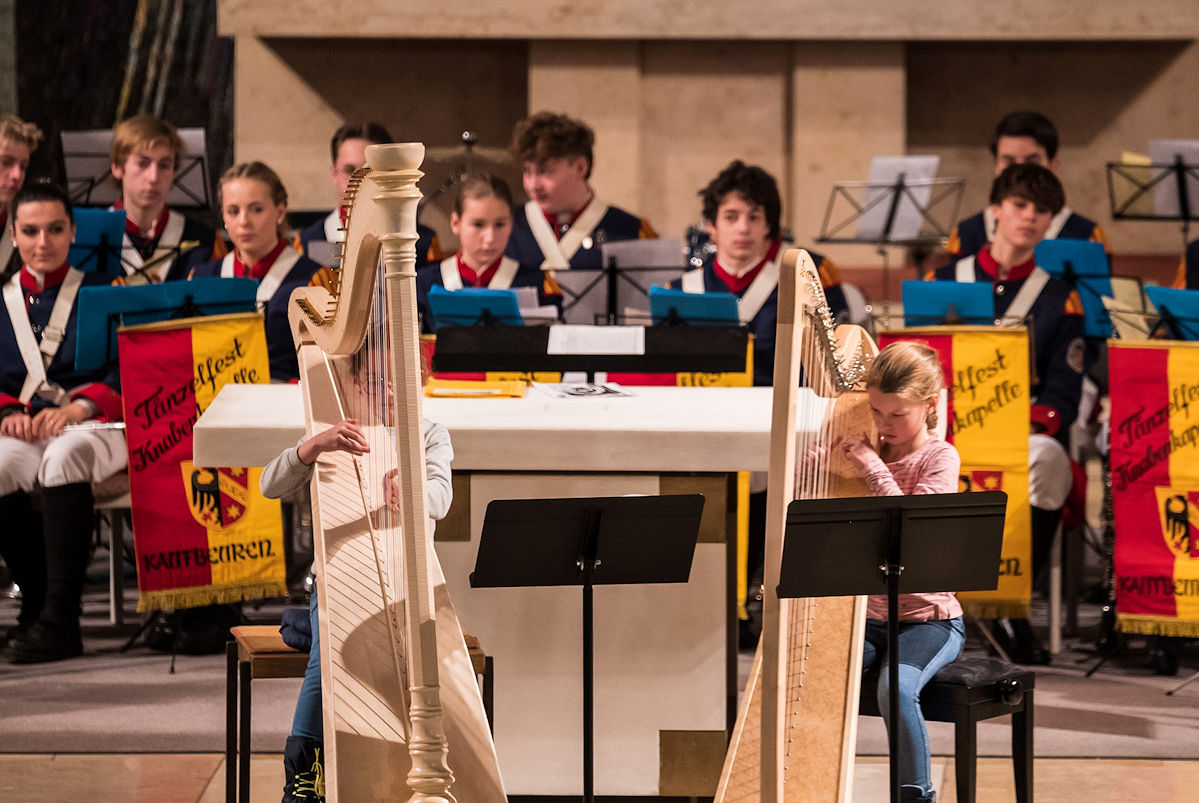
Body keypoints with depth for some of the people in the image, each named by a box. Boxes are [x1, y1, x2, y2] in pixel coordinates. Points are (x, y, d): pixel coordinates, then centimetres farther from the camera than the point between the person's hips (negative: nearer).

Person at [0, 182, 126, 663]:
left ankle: (60, 619, -40)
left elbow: (125, 373, 2)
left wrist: (77, 407, -16)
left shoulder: (101, 294, 13)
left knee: (64, 455, -39)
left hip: (93, 427, -2)